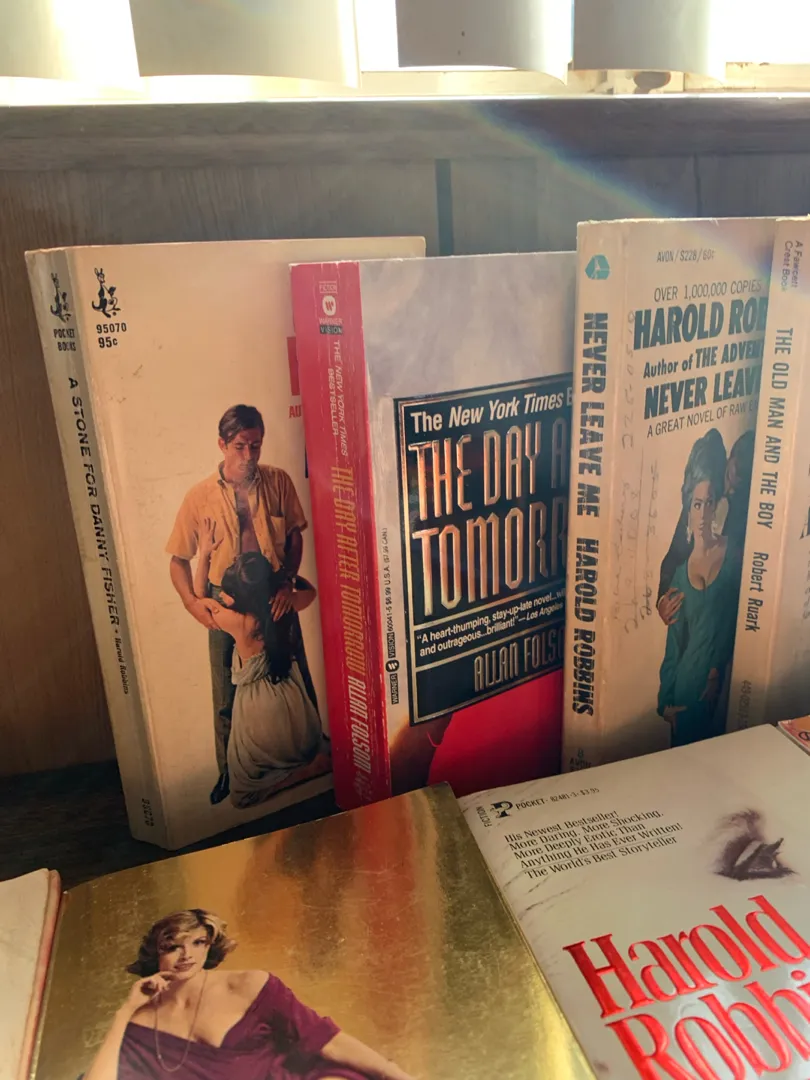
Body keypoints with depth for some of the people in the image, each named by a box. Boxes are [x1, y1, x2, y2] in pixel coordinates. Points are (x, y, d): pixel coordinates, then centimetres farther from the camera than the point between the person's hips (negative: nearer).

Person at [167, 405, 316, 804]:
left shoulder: (278, 481, -8)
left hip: (275, 597, 1)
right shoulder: (199, 497, -10)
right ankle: (229, 770, 32)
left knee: (298, 681, 15)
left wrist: (287, 581, -12)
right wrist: (193, 604, -14)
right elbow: (178, 559, -1)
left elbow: (295, 535, 2)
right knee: (226, 693, 11)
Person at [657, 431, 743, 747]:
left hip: (722, 682, -2)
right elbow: (673, 645, 8)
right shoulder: (681, 573, 5)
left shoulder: (735, 555, -4)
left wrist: (721, 674, -9)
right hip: (687, 681, 3)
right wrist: (666, 700, 4)